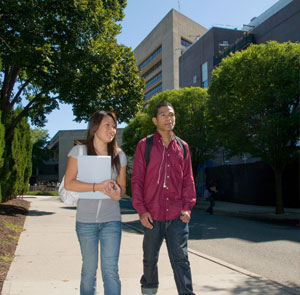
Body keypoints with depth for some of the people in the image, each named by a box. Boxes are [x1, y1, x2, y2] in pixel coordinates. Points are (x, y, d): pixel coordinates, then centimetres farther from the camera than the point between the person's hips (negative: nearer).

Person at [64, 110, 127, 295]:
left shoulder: (119, 155, 5)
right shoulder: (79, 151, -3)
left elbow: (122, 186, 10)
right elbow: (69, 183, -9)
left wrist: (118, 193, -15)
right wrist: (98, 186, -20)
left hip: (111, 220, 1)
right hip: (86, 220, -1)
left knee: (111, 269, -2)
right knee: (89, 270, 10)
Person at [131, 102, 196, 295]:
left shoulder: (183, 147, 9)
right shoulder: (144, 145, 1)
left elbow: (188, 179, 11)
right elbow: (137, 179, -1)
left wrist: (187, 207, 1)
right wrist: (141, 210, -8)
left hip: (177, 215, 1)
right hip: (152, 215, -1)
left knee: (181, 260, 2)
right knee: (150, 259, 14)